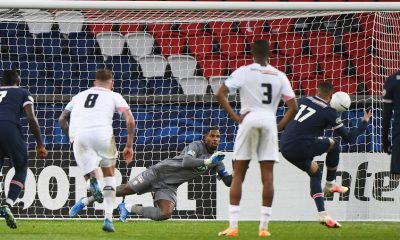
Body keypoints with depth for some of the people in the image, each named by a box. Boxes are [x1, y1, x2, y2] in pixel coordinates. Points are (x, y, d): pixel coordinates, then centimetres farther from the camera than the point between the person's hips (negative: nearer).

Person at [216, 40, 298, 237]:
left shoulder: (243, 72, 2)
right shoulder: (279, 76, 8)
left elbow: (220, 94, -8)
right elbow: (293, 106, 4)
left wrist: (235, 117, -5)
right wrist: (280, 125, 9)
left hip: (248, 120, -1)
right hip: (269, 121, 1)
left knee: (238, 175, 5)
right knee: (267, 176, 2)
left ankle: (233, 225, -2)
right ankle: (264, 226, -1)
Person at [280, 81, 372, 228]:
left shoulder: (303, 101, 14)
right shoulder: (329, 112, -1)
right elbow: (349, 138, 5)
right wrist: (364, 124, 22)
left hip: (285, 148, 6)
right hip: (301, 147, -6)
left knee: (315, 172, 23)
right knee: (333, 146, 16)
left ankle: (323, 215, 15)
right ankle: (330, 185, 26)